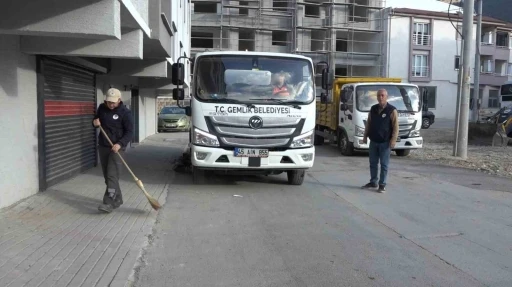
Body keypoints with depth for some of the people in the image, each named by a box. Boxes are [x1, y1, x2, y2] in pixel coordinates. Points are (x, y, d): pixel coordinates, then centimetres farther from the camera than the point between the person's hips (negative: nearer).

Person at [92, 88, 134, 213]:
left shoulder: (125, 112, -11)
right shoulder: (102, 108, 4)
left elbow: (129, 132, -13)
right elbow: (95, 120, 21)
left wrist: (120, 144, -27)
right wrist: (95, 122, -5)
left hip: (116, 148, -6)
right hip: (102, 146, 6)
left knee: (112, 176, -12)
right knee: (107, 176, 10)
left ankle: (109, 203, -12)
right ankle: (117, 199, 22)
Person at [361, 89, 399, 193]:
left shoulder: (392, 110, -7)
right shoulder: (373, 109, 9)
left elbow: (395, 126, -10)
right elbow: (368, 123, 15)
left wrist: (393, 140, -17)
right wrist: (365, 136, 11)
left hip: (385, 142, -5)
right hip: (373, 141, 5)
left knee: (384, 164, 1)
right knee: (373, 163, 12)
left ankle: (382, 185, 9)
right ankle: (373, 182, 23)